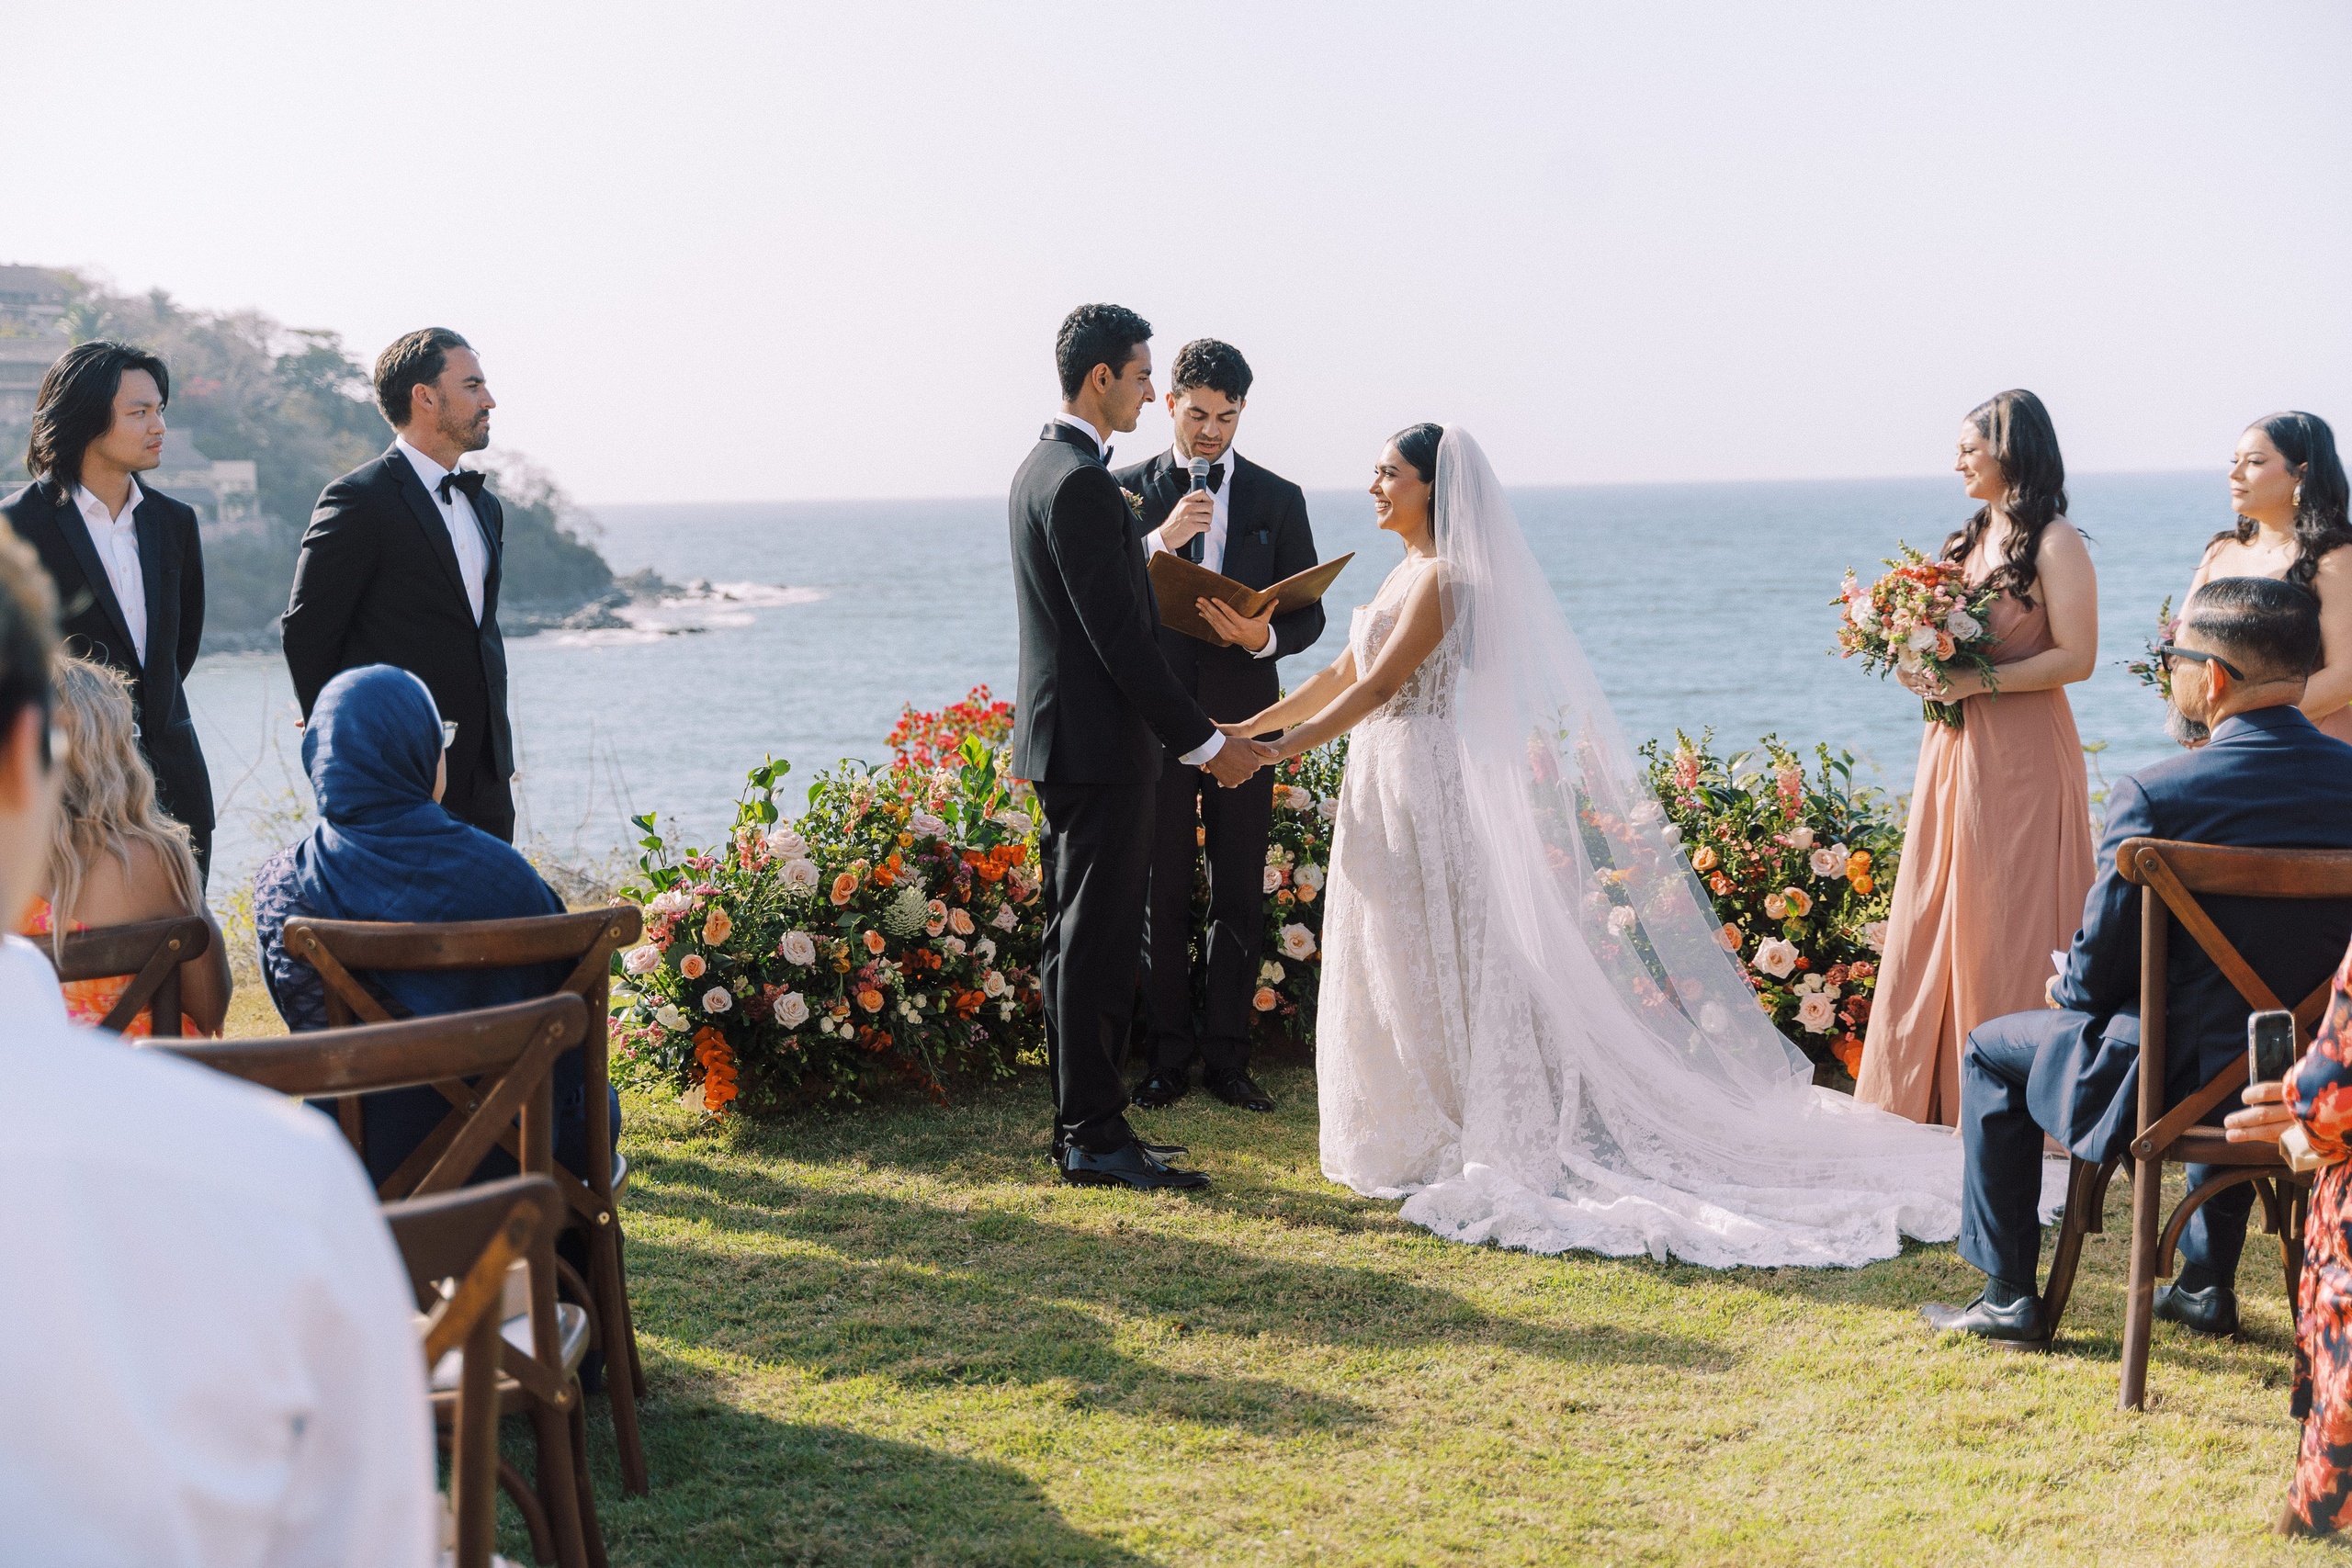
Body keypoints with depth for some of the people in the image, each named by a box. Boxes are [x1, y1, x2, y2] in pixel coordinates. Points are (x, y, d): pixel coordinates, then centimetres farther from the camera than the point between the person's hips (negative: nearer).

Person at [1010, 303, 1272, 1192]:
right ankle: (1096, 1138, 0)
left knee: (1076, 943, 14)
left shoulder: (1040, 468, 15)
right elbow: (1119, 637, -21)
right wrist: (1203, 742, -17)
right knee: (1098, 945, -5)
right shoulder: (1084, 484, -18)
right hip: (1102, 746, -11)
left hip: (1063, 740, 11)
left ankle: (1079, 1129, 21)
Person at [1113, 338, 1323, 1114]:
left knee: (1240, 896, 3)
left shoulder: (1278, 498, 7)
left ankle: (1227, 1057, 12)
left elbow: (1309, 613, 7)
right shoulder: (1130, 490, 4)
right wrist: (1162, 539, -18)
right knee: (1162, 895, 3)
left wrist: (1264, 636, -15)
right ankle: (1169, 1055, 12)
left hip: (1243, 720, 1)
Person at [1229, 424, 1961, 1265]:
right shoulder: (1408, 571, 15)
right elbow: (1345, 674, 17)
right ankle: (1427, 1140, 18)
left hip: (1426, 787, -10)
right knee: (1394, 973, 12)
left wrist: (1278, 751, -17)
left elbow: (1379, 686, -19)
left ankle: (1447, 1144, 3)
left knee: (1433, 970, -4)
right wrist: (1251, 725, 14)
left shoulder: (1442, 578, -15)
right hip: (1386, 786, 10)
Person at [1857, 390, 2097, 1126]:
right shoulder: (1969, 539, 14)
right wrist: (1925, 666, -1)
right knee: (1937, 916, 8)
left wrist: (1980, 682, -21)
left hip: (2021, 757, -7)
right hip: (1952, 749, 8)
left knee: (2008, 919, -3)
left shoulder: (2055, 543, -9)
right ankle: (1936, 1090, 17)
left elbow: (2076, 657, -15)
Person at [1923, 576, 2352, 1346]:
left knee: (1991, 1051, 20)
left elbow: (2100, 970, -14)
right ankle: (2208, 1284, 43)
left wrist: (2069, 986, 11)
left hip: (2171, 1083, -5)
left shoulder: (2155, 796, -22)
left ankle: (2009, 1297, 23)